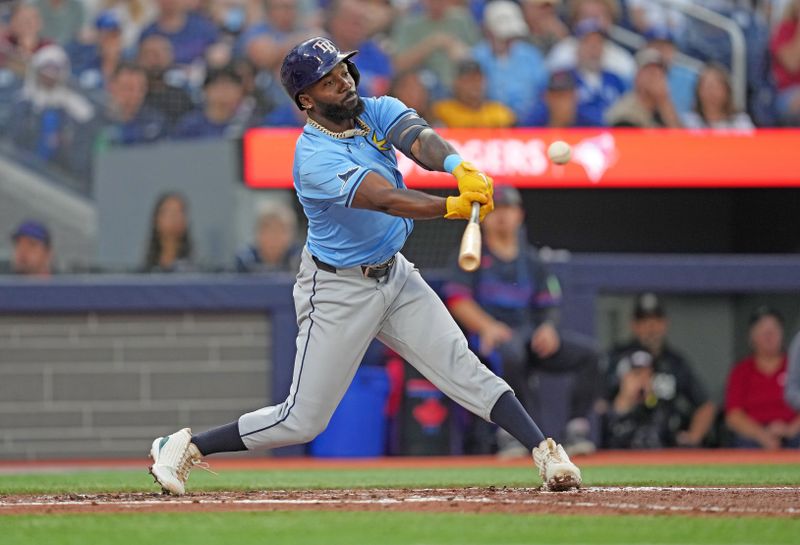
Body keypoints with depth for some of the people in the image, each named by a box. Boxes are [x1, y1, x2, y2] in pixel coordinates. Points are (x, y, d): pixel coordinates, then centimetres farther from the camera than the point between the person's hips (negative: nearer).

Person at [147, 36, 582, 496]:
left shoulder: (378, 113, -3)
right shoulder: (315, 157, -25)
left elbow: (421, 140, -24)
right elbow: (385, 199, -38)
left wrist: (459, 167, -46)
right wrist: (451, 207, -53)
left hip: (396, 276, 6)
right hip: (339, 292, -6)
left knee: (464, 370, -6)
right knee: (303, 419, -1)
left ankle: (546, 452, -8)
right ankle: (186, 448, 12)